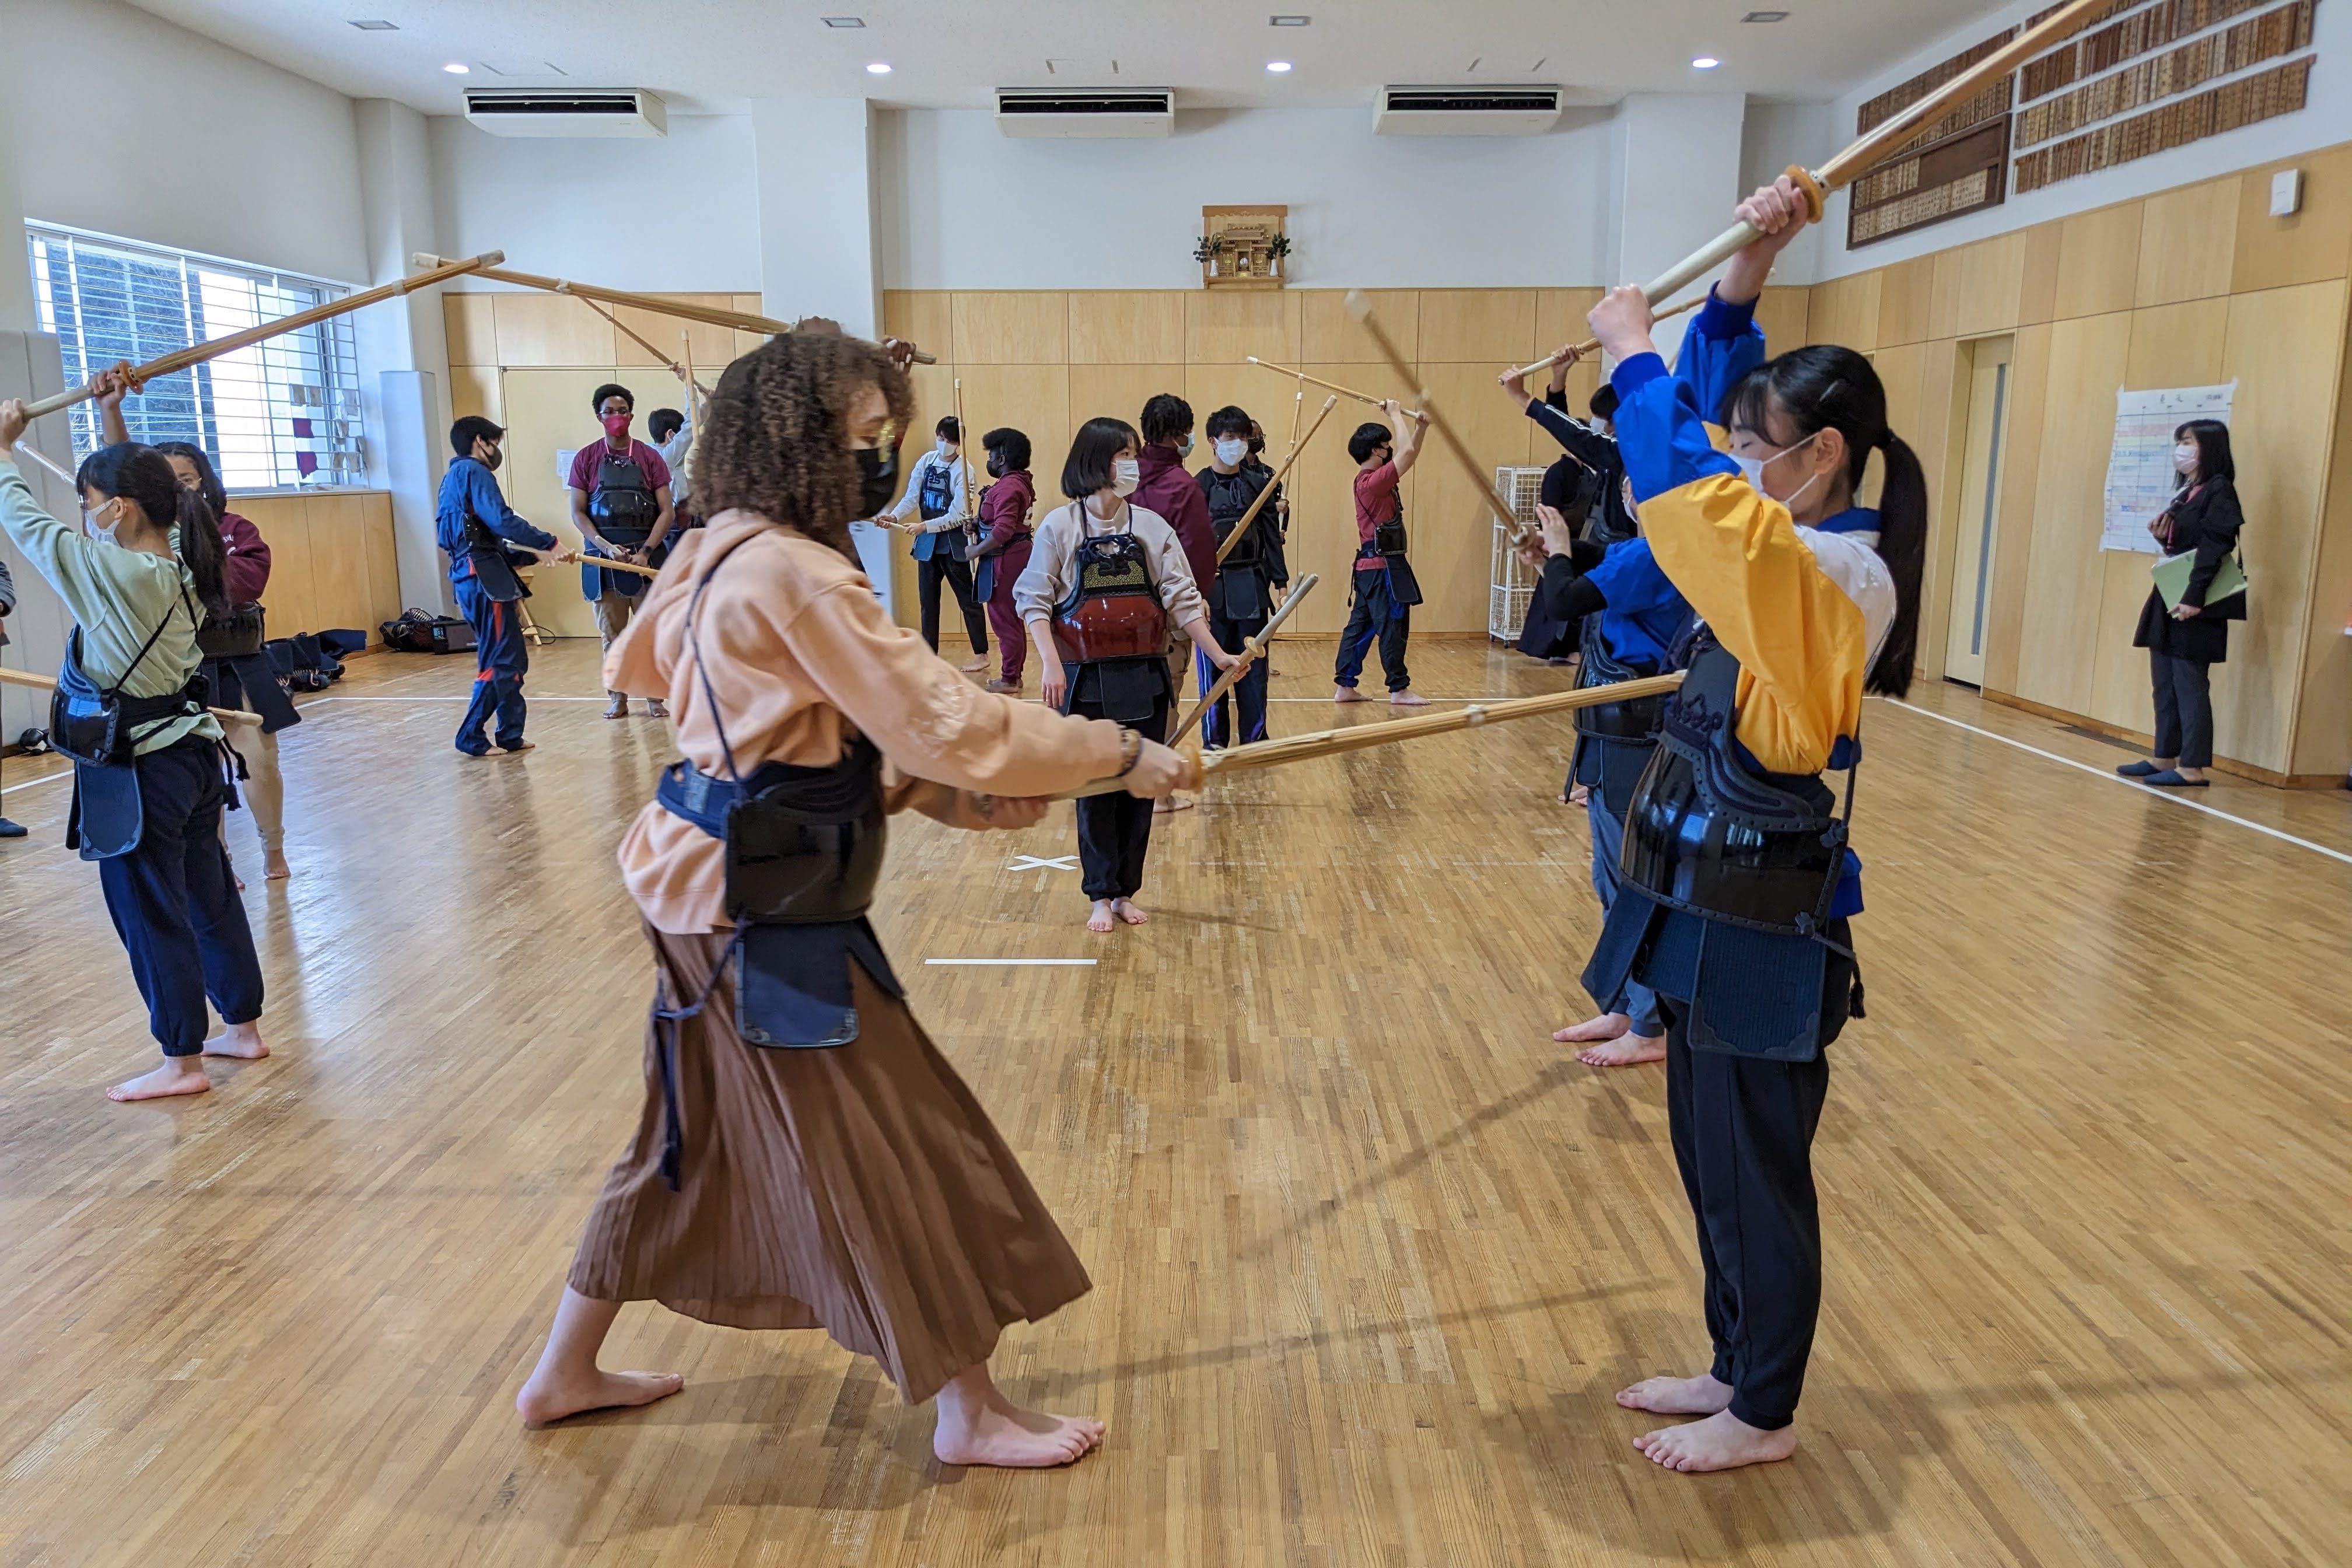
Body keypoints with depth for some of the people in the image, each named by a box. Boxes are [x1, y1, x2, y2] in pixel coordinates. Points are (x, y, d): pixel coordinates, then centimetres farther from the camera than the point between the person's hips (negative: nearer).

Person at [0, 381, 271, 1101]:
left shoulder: (106, 573, -20)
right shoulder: (185, 569, 1)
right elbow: (131, 486, 16)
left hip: (134, 773, -8)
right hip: (191, 753, 8)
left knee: (152, 916, 4)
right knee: (210, 896, 16)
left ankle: (183, 1062, 15)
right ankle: (244, 1028, 28)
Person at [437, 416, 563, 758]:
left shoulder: (454, 478, 23)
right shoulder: (473, 471, -6)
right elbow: (501, 520, -20)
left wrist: (530, 554, 16)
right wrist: (547, 542, -13)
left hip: (471, 578, 10)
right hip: (484, 579, -10)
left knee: (512, 659, 12)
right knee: (499, 661, -4)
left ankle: (511, 736, 15)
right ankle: (471, 737, 1)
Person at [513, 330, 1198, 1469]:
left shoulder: (728, 556, 10)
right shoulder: (799, 576, -21)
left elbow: (844, 738, 11)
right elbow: (947, 726, -22)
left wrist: (979, 798, 4)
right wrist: (1117, 753, -13)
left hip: (713, 887, 10)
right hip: (765, 911, -10)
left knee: (695, 1139, 23)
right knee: (903, 1150, 3)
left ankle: (565, 1374, 39)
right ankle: (969, 1412, 21)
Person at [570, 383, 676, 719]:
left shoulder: (650, 458, 3)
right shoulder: (586, 458, 6)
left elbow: (666, 512, 0)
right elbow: (578, 512, 3)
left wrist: (645, 551, -13)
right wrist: (606, 546, -12)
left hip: (645, 555, -1)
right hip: (603, 555, 1)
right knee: (611, 633, 5)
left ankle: (655, 697, 9)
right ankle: (617, 698, 12)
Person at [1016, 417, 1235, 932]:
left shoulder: (1152, 527, 2)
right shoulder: (1059, 527, -3)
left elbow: (1182, 599, 1)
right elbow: (1034, 600, -3)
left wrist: (1218, 654, -7)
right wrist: (1052, 664, -15)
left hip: (1145, 678, 3)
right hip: (1087, 681, -2)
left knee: (1140, 789, 8)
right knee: (1096, 791, 5)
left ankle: (1126, 892, 23)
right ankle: (1102, 897, 19)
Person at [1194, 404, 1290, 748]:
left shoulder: (1259, 483, 5)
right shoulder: (1199, 486, -4)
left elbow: (1271, 535, 8)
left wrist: (1280, 581, 5)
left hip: (1251, 584, 3)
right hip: (1213, 586, -3)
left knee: (1254, 665, 8)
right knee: (1213, 664, 3)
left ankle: (1255, 737, 18)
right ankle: (1214, 741, 14)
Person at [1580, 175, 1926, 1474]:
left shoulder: (1836, 577, -19)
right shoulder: (1796, 552, 7)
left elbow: (1685, 480, -29)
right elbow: (1707, 437, 14)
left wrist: (1632, 348, -14)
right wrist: (1748, 270, 6)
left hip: (1760, 919, -9)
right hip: (1716, 899, 9)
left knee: (1756, 1173, 6)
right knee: (1712, 1157, 19)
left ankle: (1766, 1417, 25)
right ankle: (1739, 1370, 36)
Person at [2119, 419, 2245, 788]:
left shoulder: (2219, 491, -9)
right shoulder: (2185, 493, 16)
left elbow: (2214, 550, -17)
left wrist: (2194, 598, -23)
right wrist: (2163, 537, 0)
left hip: (2193, 606, -9)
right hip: (2167, 599, 9)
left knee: (2189, 686, -6)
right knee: (2165, 685, 12)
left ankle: (2193, 768, -3)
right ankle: (2165, 758, 19)